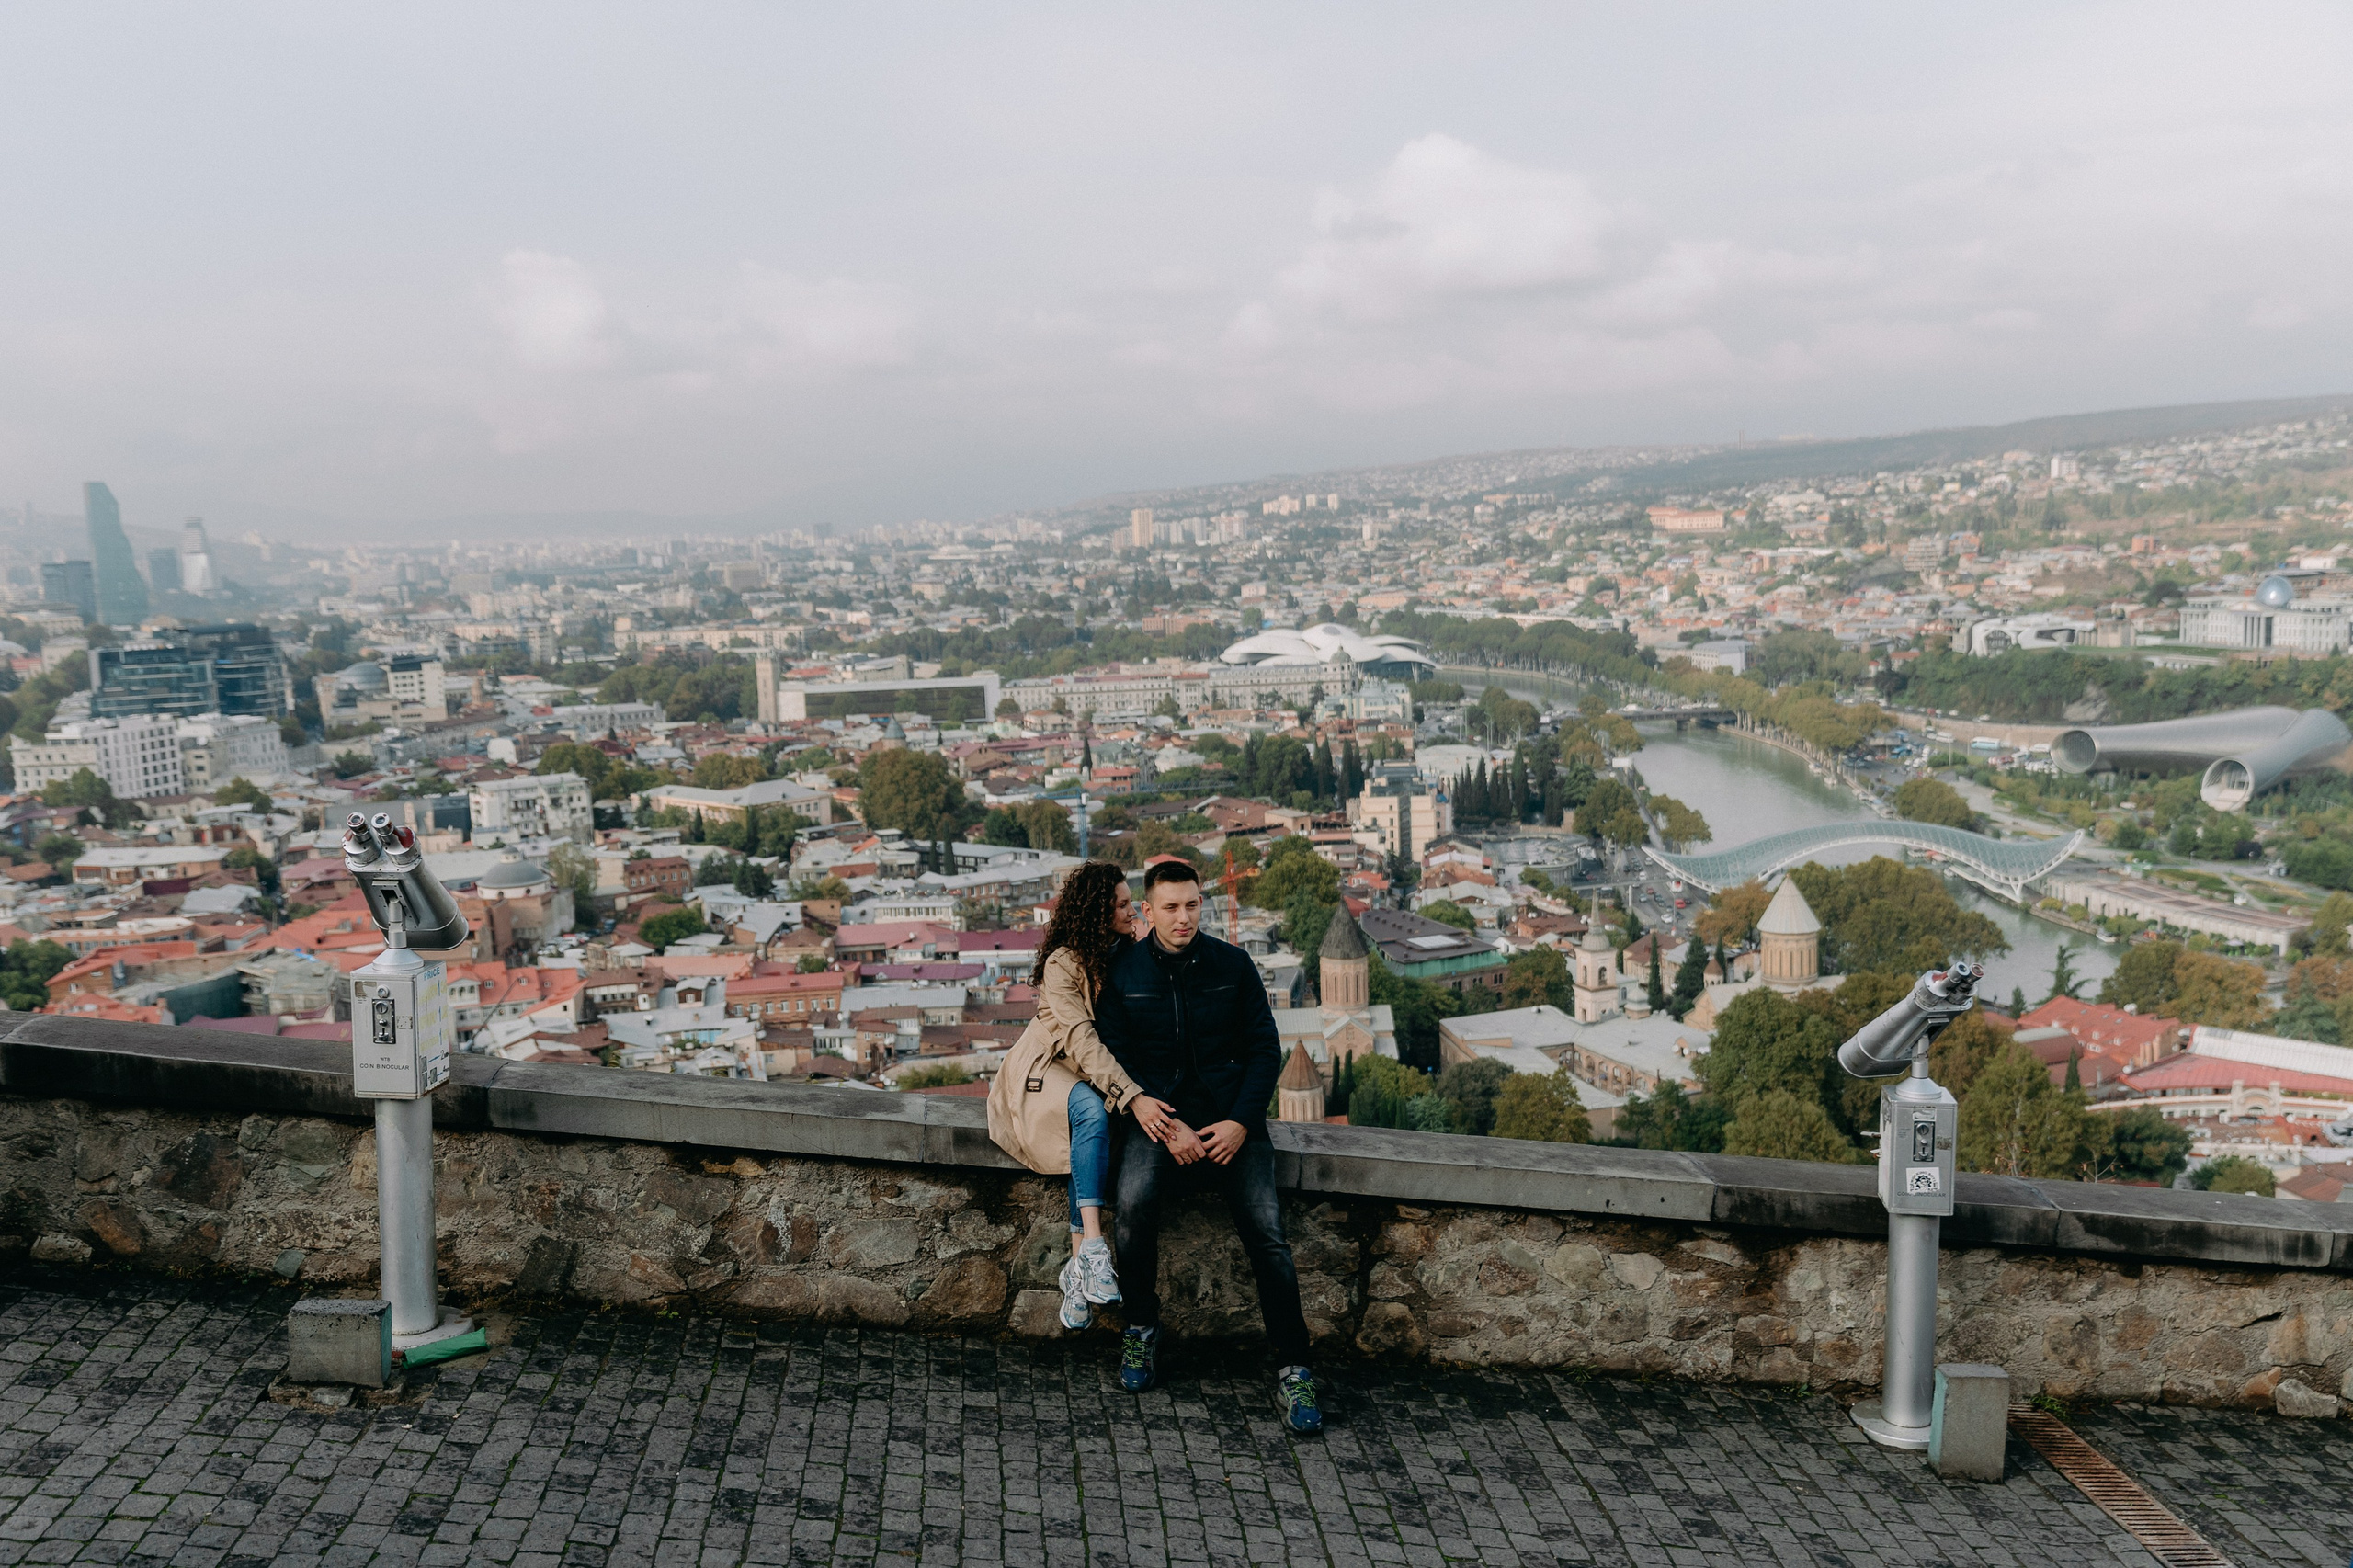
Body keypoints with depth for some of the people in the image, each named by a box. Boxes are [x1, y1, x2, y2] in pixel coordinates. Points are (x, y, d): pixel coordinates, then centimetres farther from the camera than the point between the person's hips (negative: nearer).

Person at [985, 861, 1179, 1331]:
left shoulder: (1129, 953, 3)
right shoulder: (1063, 963, -17)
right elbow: (1081, 1040, -27)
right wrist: (1133, 1097, -37)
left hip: (1101, 1074, 4)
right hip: (1047, 1070, -4)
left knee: (1095, 1121, -30)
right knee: (1092, 1111, -36)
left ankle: (1079, 1266, -29)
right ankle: (1093, 1248, -41)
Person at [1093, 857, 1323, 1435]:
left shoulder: (1232, 964, 4)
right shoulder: (1123, 972, 3)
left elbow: (1265, 1048, 5)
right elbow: (1117, 1059, 2)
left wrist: (1241, 1122, -8)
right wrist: (1167, 1127, -11)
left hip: (1232, 1118, 0)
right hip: (1160, 1116, 0)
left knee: (1268, 1233, -19)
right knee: (1134, 1206, -29)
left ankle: (1293, 1371, -7)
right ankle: (1141, 1329, -4)